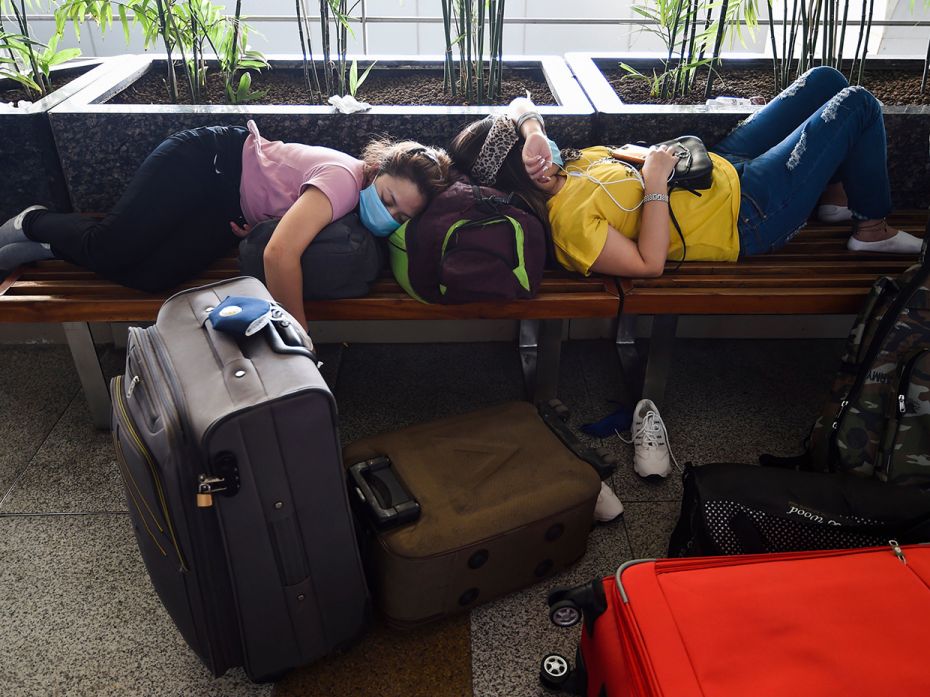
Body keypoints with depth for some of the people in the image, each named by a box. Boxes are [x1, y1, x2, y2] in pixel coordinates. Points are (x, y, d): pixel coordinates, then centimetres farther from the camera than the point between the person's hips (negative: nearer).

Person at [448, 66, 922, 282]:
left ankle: (837, 195, 36)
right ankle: (872, 227, 19)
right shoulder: (568, 220, -30)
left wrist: (529, 129, -13)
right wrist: (656, 182, -30)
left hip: (724, 168, 10)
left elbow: (520, 107, 8)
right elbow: (649, 263, -33)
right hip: (750, 215, -9)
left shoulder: (558, 176, -4)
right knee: (858, 106, -1)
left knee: (825, 79, 19)